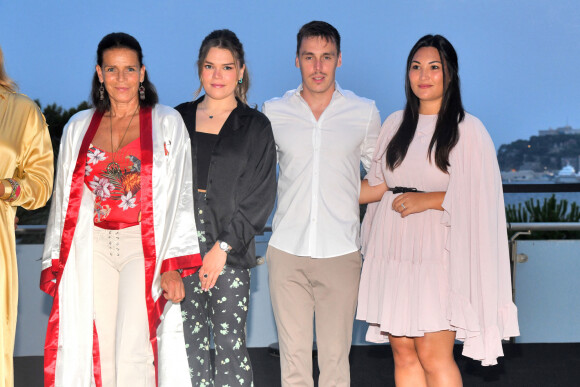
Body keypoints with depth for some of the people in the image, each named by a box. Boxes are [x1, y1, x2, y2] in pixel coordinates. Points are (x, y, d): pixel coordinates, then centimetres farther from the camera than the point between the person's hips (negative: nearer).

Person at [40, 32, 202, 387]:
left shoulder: (167, 123, 4)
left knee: (133, 352, -14)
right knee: (101, 354, 3)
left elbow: (179, 197, -2)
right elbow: (64, 199, 16)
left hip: (144, 246, -4)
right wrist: (55, 263, 10)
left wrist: (173, 265, -10)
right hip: (94, 248, 4)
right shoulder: (79, 127, 13)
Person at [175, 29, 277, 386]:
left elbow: (260, 197, -1)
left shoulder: (255, 126, 4)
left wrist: (223, 247, -9)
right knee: (190, 340, 3)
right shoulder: (179, 119, 12)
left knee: (230, 342, -5)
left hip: (231, 250, -3)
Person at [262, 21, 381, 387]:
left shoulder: (365, 113, 5)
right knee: (293, 356, 2)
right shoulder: (274, 113, 7)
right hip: (287, 251, 1)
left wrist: (343, 197, 5)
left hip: (341, 252, -1)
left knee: (335, 356, 1)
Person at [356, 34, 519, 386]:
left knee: (433, 357, -9)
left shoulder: (467, 129, -2)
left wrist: (428, 200, -14)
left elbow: (482, 195, -6)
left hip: (438, 255, -5)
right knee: (403, 352, 4)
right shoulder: (396, 124, 13)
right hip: (393, 253, 5)